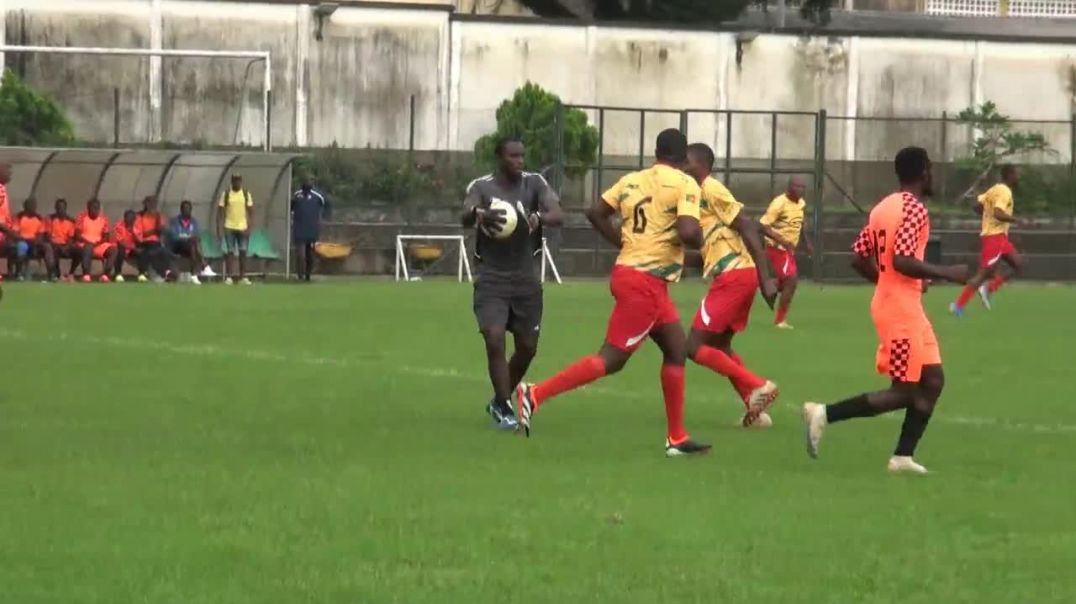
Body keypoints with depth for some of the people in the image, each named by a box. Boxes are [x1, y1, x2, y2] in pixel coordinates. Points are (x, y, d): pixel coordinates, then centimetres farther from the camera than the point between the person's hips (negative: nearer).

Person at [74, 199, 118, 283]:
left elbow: (106, 237, 8)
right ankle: (86, 275, -36)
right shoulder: (82, 218, -1)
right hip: (84, 244, -4)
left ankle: (105, 275, -24)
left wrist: (99, 242, -13)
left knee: (113, 249, -22)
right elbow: (77, 235, -7)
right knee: (88, 247, -39)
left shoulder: (103, 219, 9)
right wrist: (88, 242, -21)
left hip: (99, 246, 4)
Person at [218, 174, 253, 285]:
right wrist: (218, 227, -5)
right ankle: (228, 277, 0)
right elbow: (220, 211, 2)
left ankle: (243, 277, 5)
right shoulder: (226, 194, 2)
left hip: (243, 228, 1)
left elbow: (251, 211, 4)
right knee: (230, 253, -2)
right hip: (229, 228, -1)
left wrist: (249, 227, -5)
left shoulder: (246, 194, 5)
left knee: (243, 252, 0)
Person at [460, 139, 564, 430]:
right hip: (491, 279, -3)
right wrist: (480, 214, -48)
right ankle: (504, 408, -3)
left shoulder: (535, 184, -1)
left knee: (527, 348, 7)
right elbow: (466, 217, -23)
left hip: (526, 280, 3)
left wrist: (538, 217, -38)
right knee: (494, 340, -16)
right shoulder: (481, 186, -5)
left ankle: (500, 402, 29)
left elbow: (557, 215, -15)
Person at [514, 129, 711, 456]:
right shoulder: (685, 185, -10)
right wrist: (699, 238, 0)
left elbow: (595, 212, 8)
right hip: (646, 282, -9)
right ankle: (536, 395, -12)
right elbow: (688, 232, -22)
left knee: (676, 349, 15)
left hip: (628, 269, 9)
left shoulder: (632, 180, 10)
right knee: (611, 359, -6)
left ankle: (676, 438, 17)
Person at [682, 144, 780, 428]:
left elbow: (749, 228, -15)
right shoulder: (703, 194, 21)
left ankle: (757, 386, -10)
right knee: (719, 346, 18)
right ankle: (756, 409, 14)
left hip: (733, 276, -10)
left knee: (695, 346, -6)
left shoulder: (711, 190, -8)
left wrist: (765, 278, -20)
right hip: (737, 276, 10)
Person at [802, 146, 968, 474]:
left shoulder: (883, 207, 11)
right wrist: (946, 273, -16)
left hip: (890, 303, 10)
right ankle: (825, 414, -7)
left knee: (932, 380, 12)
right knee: (905, 392, -5)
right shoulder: (914, 209, -15)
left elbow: (859, 259, 12)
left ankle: (903, 456, 10)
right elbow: (902, 260, -26)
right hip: (902, 309, -10)